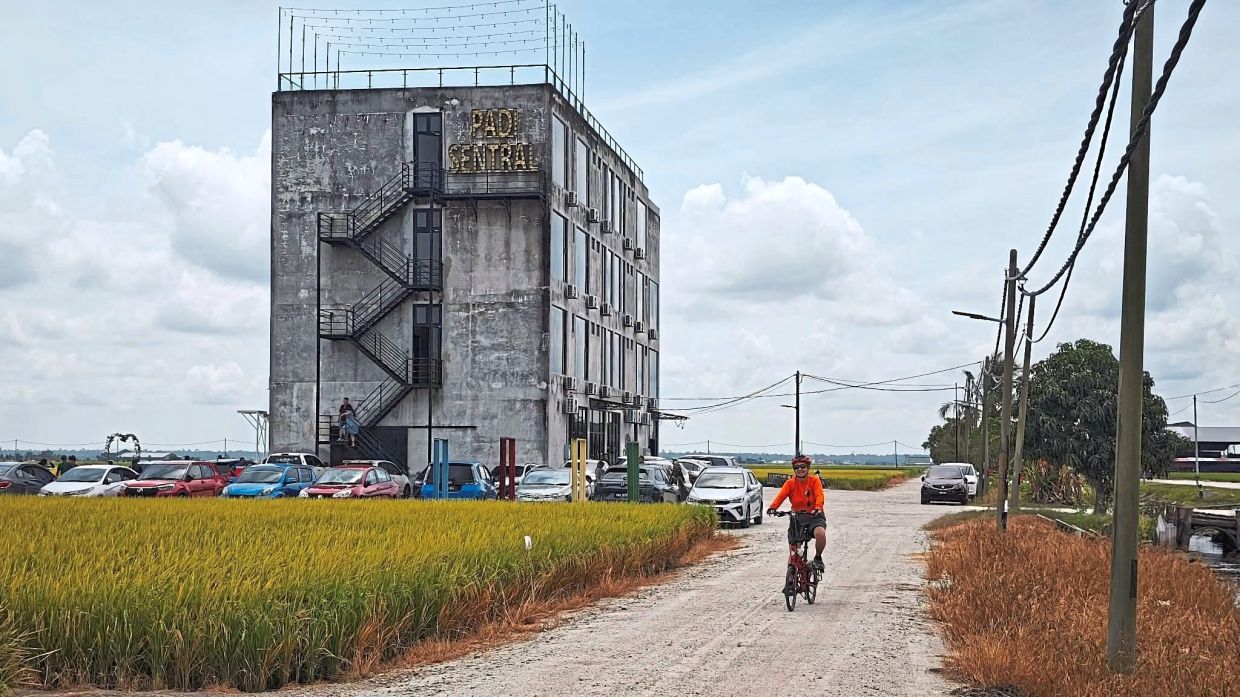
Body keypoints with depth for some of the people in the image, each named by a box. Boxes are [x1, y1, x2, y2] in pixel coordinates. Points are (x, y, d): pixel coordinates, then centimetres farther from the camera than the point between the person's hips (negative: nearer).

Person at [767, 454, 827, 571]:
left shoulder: (815, 481, -2)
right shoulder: (790, 483, 3)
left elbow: (819, 496, -20)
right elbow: (781, 495, -14)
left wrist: (818, 508, -41)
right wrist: (773, 507, -34)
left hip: (814, 516, -3)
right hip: (797, 517, 3)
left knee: (820, 533, -33)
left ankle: (818, 558, -7)